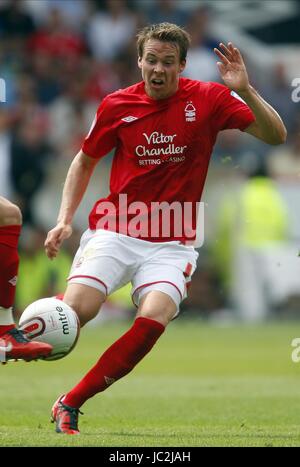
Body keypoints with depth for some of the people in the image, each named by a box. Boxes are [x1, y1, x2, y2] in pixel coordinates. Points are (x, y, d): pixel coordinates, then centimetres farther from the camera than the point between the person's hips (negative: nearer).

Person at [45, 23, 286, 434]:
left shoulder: (208, 99, -3)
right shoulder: (117, 105, 1)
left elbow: (276, 136, -6)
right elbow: (85, 161, 16)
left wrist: (244, 90, -21)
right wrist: (64, 220, 6)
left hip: (172, 243, 0)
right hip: (114, 231, 1)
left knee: (155, 316, -26)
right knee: (75, 310, -23)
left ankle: (70, 405, -15)